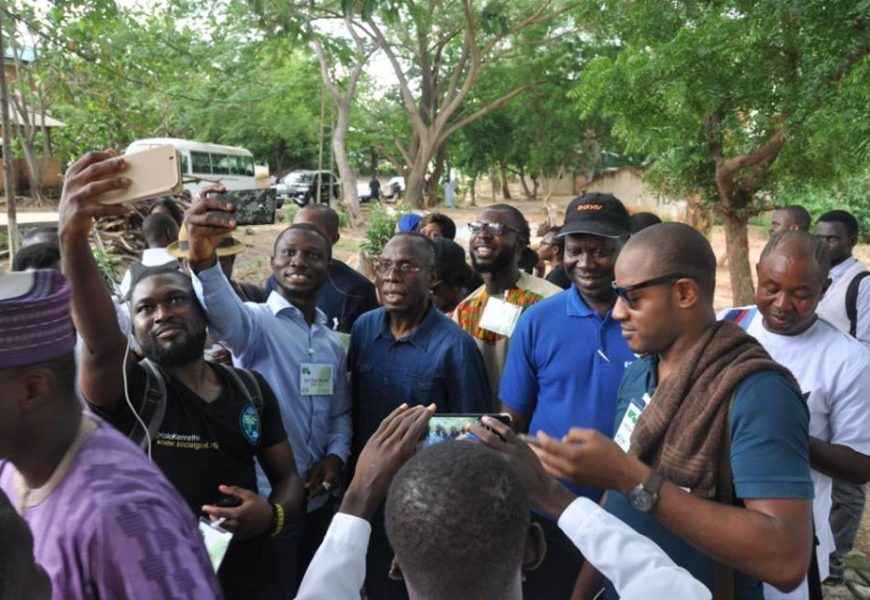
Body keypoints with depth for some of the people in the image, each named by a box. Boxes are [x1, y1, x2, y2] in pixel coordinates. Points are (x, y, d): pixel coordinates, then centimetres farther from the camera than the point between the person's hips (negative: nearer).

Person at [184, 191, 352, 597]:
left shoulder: (333, 343, 7)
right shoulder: (256, 323, -13)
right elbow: (222, 311, -37)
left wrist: (336, 456, -5)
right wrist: (203, 259, -56)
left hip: (320, 500, 6)